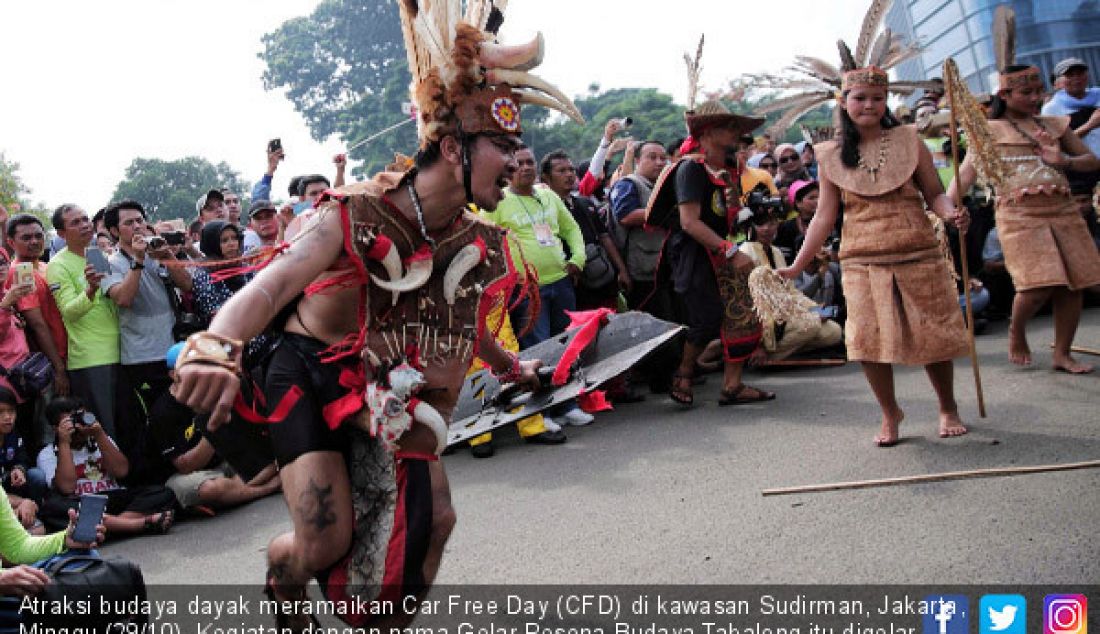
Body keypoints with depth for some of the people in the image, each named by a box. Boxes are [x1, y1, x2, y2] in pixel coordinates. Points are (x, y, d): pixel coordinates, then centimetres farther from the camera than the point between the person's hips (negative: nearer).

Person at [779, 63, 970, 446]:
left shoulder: (908, 140, 4)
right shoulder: (831, 156, 6)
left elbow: (935, 193, 4)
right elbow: (825, 215, 6)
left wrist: (951, 213, -19)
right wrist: (797, 266, 2)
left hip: (918, 256, 0)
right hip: (862, 262, 1)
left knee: (933, 335, 4)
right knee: (871, 340, -2)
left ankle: (948, 410, 28)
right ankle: (890, 414, 21)